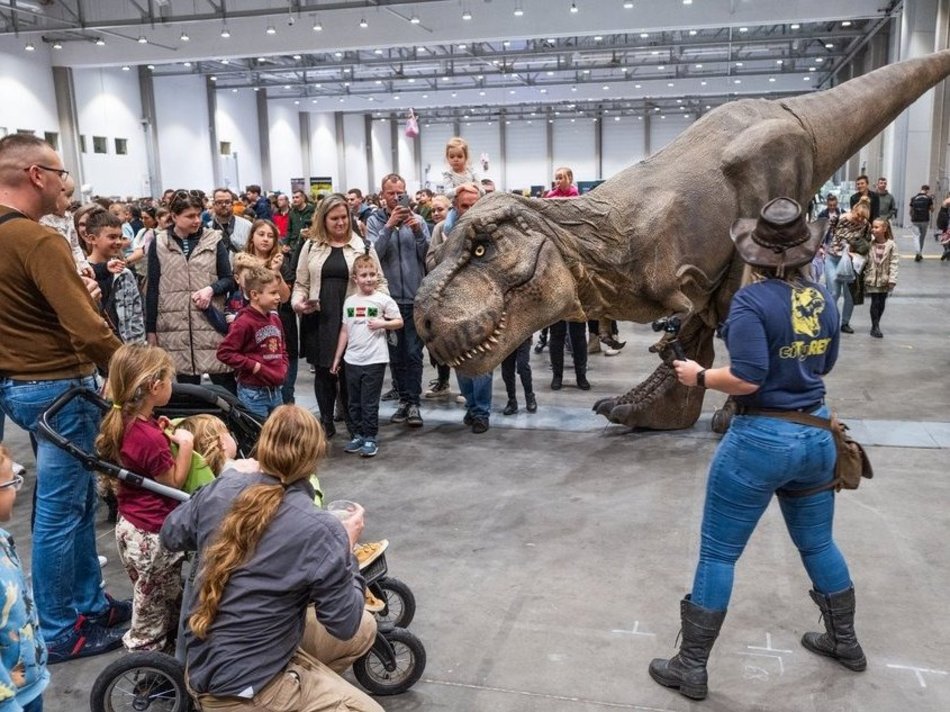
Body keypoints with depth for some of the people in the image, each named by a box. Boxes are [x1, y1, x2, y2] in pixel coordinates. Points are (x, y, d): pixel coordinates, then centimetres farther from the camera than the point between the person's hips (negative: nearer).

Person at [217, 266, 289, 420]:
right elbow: (224, 352, -18)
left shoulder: (275, 319, 8)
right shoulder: (244, 322, -15)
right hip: (253, 393, -7)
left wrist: (283, 368, 6)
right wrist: (254, 366, -16)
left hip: (275, 391, 7)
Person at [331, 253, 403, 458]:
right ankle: (358, 436, 24)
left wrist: (382, 324, -16)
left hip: (374, 360, -4)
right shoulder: (349, 301, 8)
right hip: (352, 360, 5)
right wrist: (337, 358, 13)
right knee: (354, 402, 12)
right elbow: (344, 331, 13)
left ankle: (370, 439, 10)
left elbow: (399, 322, 3)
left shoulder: (383, 300, -4)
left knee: (370, 403, 0)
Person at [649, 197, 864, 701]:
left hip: (761, 438, -7)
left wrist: (698, 376, -9)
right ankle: (844, 641, 44)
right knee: (818, 543, 26)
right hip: (816, 435, 7)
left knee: (717, 554, 4)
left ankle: (691, 668, 14)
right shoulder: (822, 297, 3)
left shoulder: (752, 299, -17)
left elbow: (747, 379, -24)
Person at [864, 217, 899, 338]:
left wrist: (892, 280, -12)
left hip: (884, 280, 0)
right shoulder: (870, 244, -2)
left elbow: (894, 263, -7)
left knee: (882, 303, 8)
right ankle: (875, 327, 6)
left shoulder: (891, 245, -6)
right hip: (872, 279, 0)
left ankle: (875, 325, 23)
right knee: (875, 302, -3)